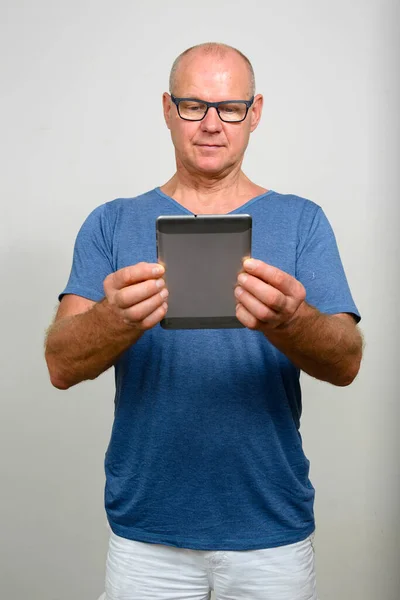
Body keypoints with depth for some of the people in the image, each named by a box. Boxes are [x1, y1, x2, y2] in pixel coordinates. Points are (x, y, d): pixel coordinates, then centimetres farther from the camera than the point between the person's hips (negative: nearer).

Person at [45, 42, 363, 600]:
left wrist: (286, 322, -32)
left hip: (272, 527, 0)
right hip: (144, 527, 0)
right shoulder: (112, 223, 0)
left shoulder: (301, 220, -1)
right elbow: (62, 365, -10)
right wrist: (120, 318, -32)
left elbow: (346, 363, -10)